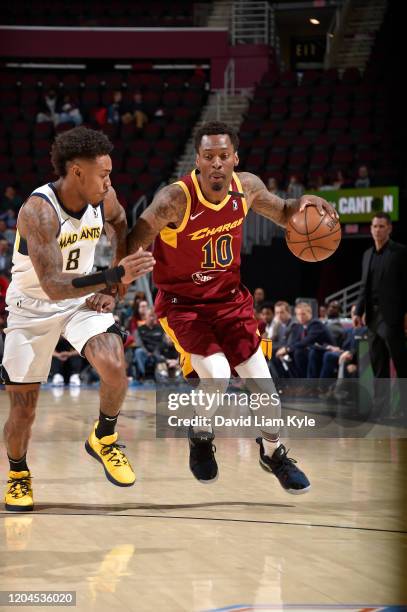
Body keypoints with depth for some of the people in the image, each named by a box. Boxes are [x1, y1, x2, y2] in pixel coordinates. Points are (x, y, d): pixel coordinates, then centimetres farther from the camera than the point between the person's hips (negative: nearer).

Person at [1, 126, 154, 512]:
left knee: (114, 368, -23)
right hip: (32, 308, -4)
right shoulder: (38, 211, -31)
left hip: (82, 298, 4)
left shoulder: (106, 201, -13)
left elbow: (123, 231, 13)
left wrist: (117, 284, 9)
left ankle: (103, 438, 4)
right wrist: (113, 277, -49)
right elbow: (53, 286, -38)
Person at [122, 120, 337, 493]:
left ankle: (273, 453, 30)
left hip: (230, 298, 5)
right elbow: (131, 247, -21)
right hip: (182, 304, -4)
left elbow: (282, 214, 10)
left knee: (262, 381, 2)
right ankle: (200, 438, 11)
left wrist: (303, 204, -12)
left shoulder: (247, 187, -10)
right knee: (217, 375, -23)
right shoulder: (175, 200, -27)